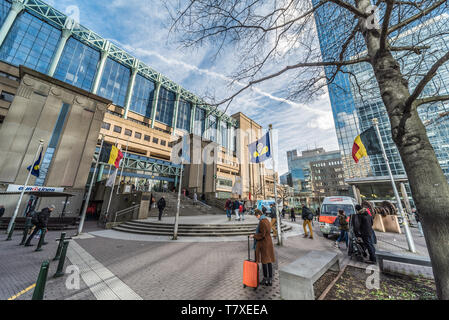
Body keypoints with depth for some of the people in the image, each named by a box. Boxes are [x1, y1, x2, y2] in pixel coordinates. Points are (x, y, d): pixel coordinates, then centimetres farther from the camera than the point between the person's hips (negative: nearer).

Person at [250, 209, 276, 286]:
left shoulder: (262, 222, -22)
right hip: (268, 242, 9)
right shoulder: (266, 220, 6)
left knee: (264, 261, 6)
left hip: (263, 244, -9)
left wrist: (254, 236, -11)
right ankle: (270, 280, 24)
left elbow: (262, 234, -23)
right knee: (269, 261, 13)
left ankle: (265, 279, 20)